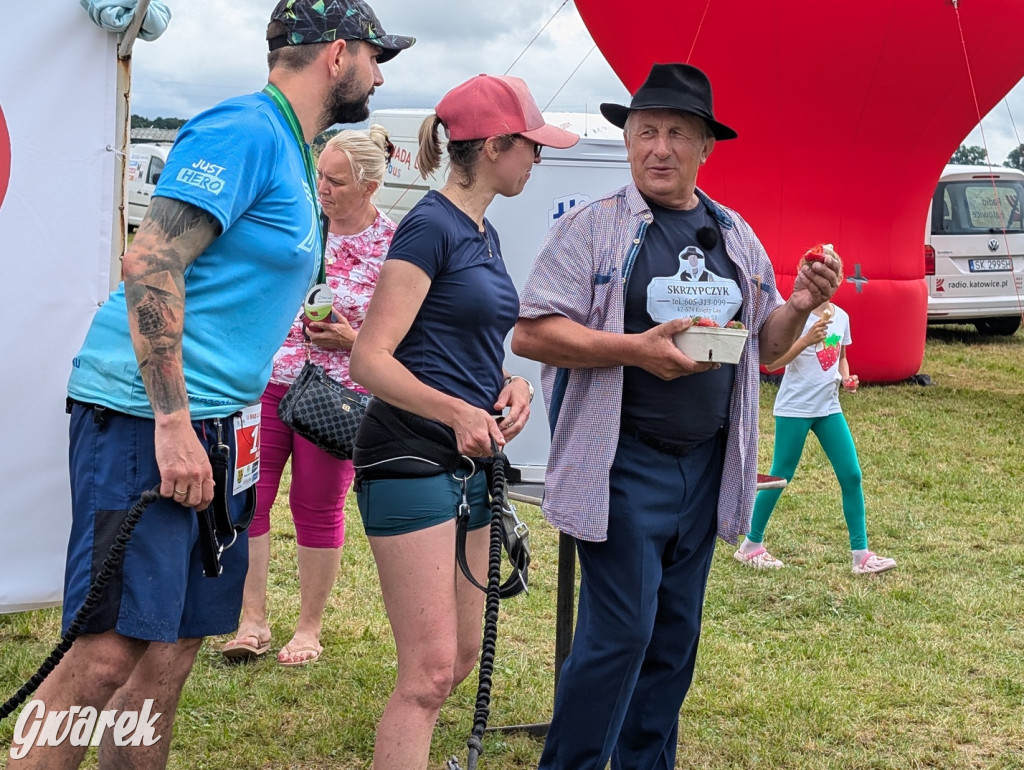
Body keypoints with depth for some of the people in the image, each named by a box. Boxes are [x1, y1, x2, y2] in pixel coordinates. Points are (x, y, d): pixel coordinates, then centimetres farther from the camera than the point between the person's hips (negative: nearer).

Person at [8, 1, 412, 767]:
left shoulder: (290, 152, 19)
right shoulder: (245, 129, -11)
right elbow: (151, 262, -20)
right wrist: (173, 422, -24)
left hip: (215, 428, 10)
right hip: (147, 417, -10)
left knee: (174, 646, 10)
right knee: (114, 645, -12)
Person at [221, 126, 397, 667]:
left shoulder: (393, 247, -7)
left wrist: (352, 339, -16)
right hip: (266, 380, 4)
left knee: (318, 507, 6)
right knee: (249, 496, 2)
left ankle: (309, 627, 19)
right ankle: (253, 620, 13)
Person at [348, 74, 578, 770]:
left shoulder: (485, 235, 15)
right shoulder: (431, 226, -12)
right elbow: (371, 359, -17)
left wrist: (511, 386, 4)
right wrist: (456, 412, -30)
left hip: (469, 465, 10)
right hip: (412, 459, -9)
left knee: (462, 656, 14)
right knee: (431, 670, -11)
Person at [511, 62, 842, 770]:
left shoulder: (736, 237, 12)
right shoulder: (593, 227, -5)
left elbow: (764, 346, 17)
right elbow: (529, 334, -12)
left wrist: (801, 307, -5)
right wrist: (636, 348, -22)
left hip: (706, 466, 6)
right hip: (625, 464, -6)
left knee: (676, 633, 13)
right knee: (621, 629, -8)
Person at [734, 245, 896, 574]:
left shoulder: (840, 316, 7)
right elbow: (771, 362, -17)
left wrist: (847, 377, 0)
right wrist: (807, 340, -28)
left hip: (829, 408, 6)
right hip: (795, 408, -6)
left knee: (851, 475, 1)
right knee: (781, 477, 3)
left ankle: (861, 553, 8)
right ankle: (751, 545, 19)